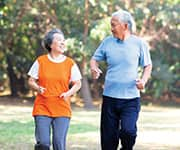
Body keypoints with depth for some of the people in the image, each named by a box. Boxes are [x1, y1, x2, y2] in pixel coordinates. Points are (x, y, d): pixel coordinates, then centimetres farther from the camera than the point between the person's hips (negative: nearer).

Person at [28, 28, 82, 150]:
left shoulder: (70, 63, 5)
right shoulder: (40, 61, 4)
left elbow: (78, 84, 10)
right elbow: (31, 81, 9)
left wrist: (69, 93, -9)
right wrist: (37, 88, -13)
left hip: (62, 109, 1)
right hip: (42, 108, -1)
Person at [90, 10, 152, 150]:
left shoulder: (139, 43, 0)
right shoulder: (107, 42, 4)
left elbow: (148, 66, 8)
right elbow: (94, 59, 13)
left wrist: (143, 81, -10)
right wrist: (94, 68, -10)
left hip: (131, 98, -2)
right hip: (110, 97, 2)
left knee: (128, 131, -21)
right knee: (108, 138, 5)